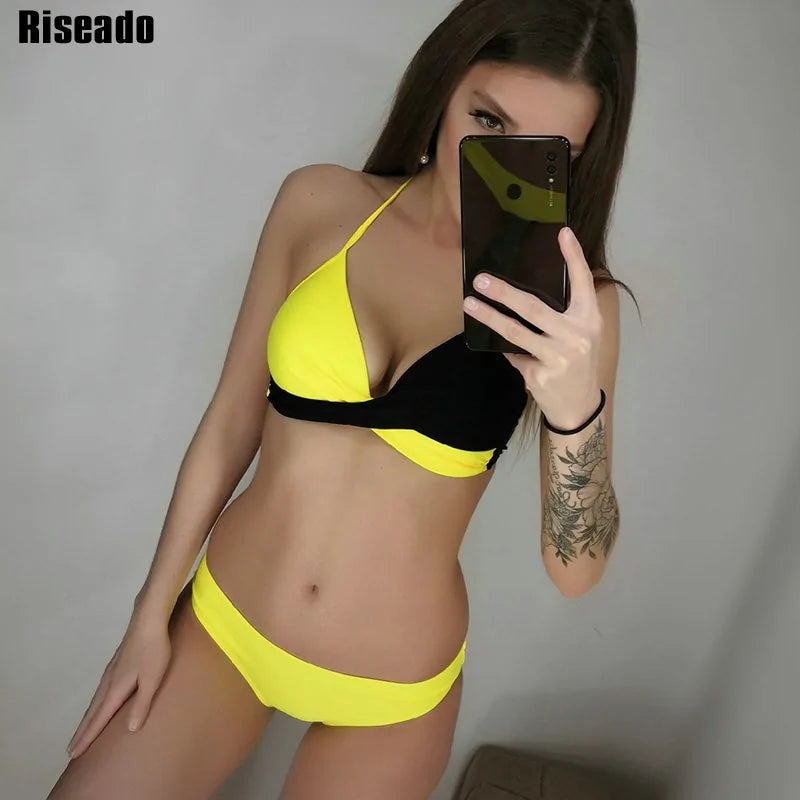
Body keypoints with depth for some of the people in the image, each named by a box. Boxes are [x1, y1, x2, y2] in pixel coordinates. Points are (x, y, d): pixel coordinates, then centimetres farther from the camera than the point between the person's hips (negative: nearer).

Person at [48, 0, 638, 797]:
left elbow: (575, 570, -12)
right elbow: (230, 422, -2)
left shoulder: (572, 298, -13)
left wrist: (576, 411, -31)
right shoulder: (320, 202, -9)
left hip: (390, 694, -1)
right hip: (219, 624, 2)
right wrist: (152, 612, 5)